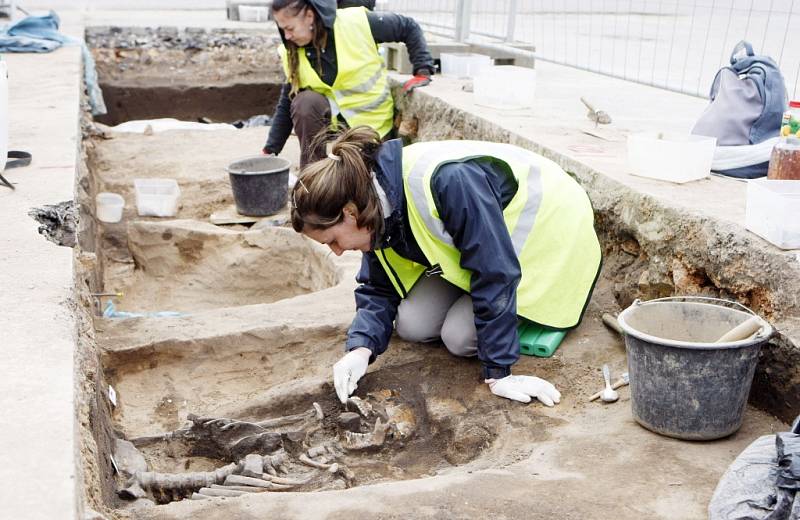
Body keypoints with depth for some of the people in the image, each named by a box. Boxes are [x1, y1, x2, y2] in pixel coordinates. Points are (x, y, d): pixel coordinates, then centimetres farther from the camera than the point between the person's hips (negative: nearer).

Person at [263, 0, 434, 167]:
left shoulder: (356, 22, -18)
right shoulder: (292, 54, -6)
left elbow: (409, 28, -6)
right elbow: (287, 106, 1)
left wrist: (423, 71, -12)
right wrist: (270, 150, -3)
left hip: (372, 122, -2)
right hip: (334, 117, 2)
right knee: (305, 103, -28)